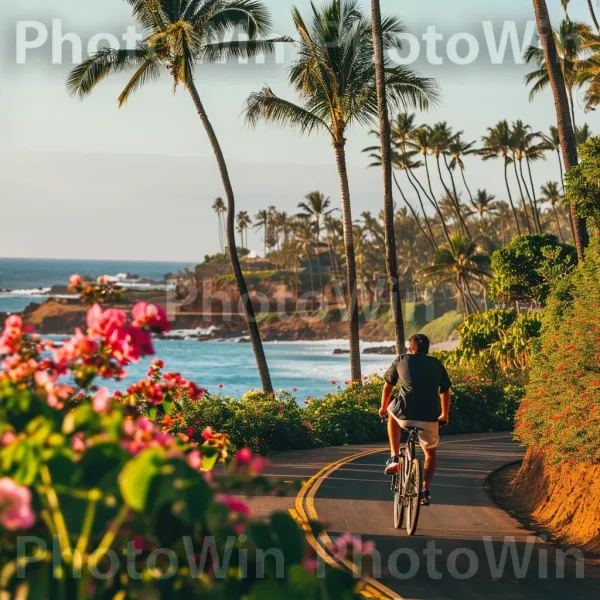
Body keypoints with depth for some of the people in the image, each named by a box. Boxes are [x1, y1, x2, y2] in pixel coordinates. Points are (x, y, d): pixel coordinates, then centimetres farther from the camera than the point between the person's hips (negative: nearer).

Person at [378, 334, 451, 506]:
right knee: (431, 452, 28)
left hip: (405, 414, -2)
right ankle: (425, 491, 15)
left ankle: (394, 459, 26)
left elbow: (388, 387, 24)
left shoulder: (401, 361, 14)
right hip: (430, 417, 2)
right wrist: (444, 415, 44)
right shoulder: (437, 364, 18)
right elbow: (445, 392, 27)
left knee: (392, 413, 35)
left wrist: (383, 408, 42)